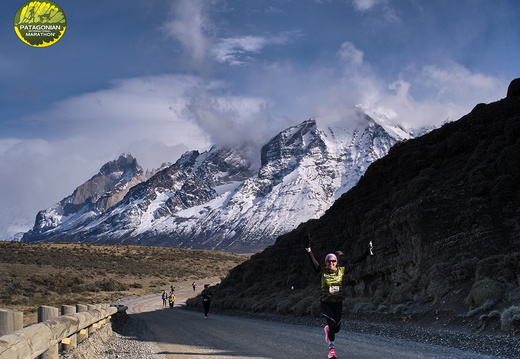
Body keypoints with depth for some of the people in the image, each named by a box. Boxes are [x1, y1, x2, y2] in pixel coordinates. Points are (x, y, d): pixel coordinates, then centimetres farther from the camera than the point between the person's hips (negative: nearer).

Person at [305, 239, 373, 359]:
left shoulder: (341, 270, 0)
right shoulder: (322, 272, -6)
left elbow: (356, 263, 4)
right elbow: (314, 262, -21)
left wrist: (367, 253, 1)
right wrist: (309, 252, -37)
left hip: (338, 303, 3)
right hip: (325, 303, -3)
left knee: (337, 327, 2)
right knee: (332, 324, -11)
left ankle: (328, 329, 40)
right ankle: (331, 348, 10)